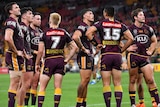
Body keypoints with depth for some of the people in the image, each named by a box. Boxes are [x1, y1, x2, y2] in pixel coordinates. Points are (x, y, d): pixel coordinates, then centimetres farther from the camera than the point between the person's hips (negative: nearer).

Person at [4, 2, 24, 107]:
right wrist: (16, 52, -19)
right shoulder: (11, 22, -13)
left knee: (16, 82, 12)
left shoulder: (16, 23, 18)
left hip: (18, 56, 10)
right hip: (14, 56, -10)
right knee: (15, 82, -9)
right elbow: (8, 38, -29)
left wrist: (22, 52, 18)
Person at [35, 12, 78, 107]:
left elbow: (40, 51, -8)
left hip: (49, 61, -3)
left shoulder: (45, 33, -4)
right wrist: (66, 60, 7)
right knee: (58, 87, 4)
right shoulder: (64, 33, 5)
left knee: (42, 87, 3)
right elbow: (74, 47, 4)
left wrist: (37, 64, 2)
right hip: (60, 61, 3)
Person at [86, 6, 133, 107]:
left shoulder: (101, 23, 1)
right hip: (117, 55, 2)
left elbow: (88, 33, -11)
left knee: (106, 84, 1)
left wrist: (96, 44, -1)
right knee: (118, 84, 6)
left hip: (106, 55, -2)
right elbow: (130, 38, 0)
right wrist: (122, 50, 8)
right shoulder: (120, 25, 7)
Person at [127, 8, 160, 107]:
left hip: (144, 57, 4)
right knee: (133, 80, 3)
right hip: (133, 57, -4)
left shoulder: (148, 29, 11)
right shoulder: (130, 29, -4)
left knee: (150, 80, 0)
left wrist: (150, 51, 13)